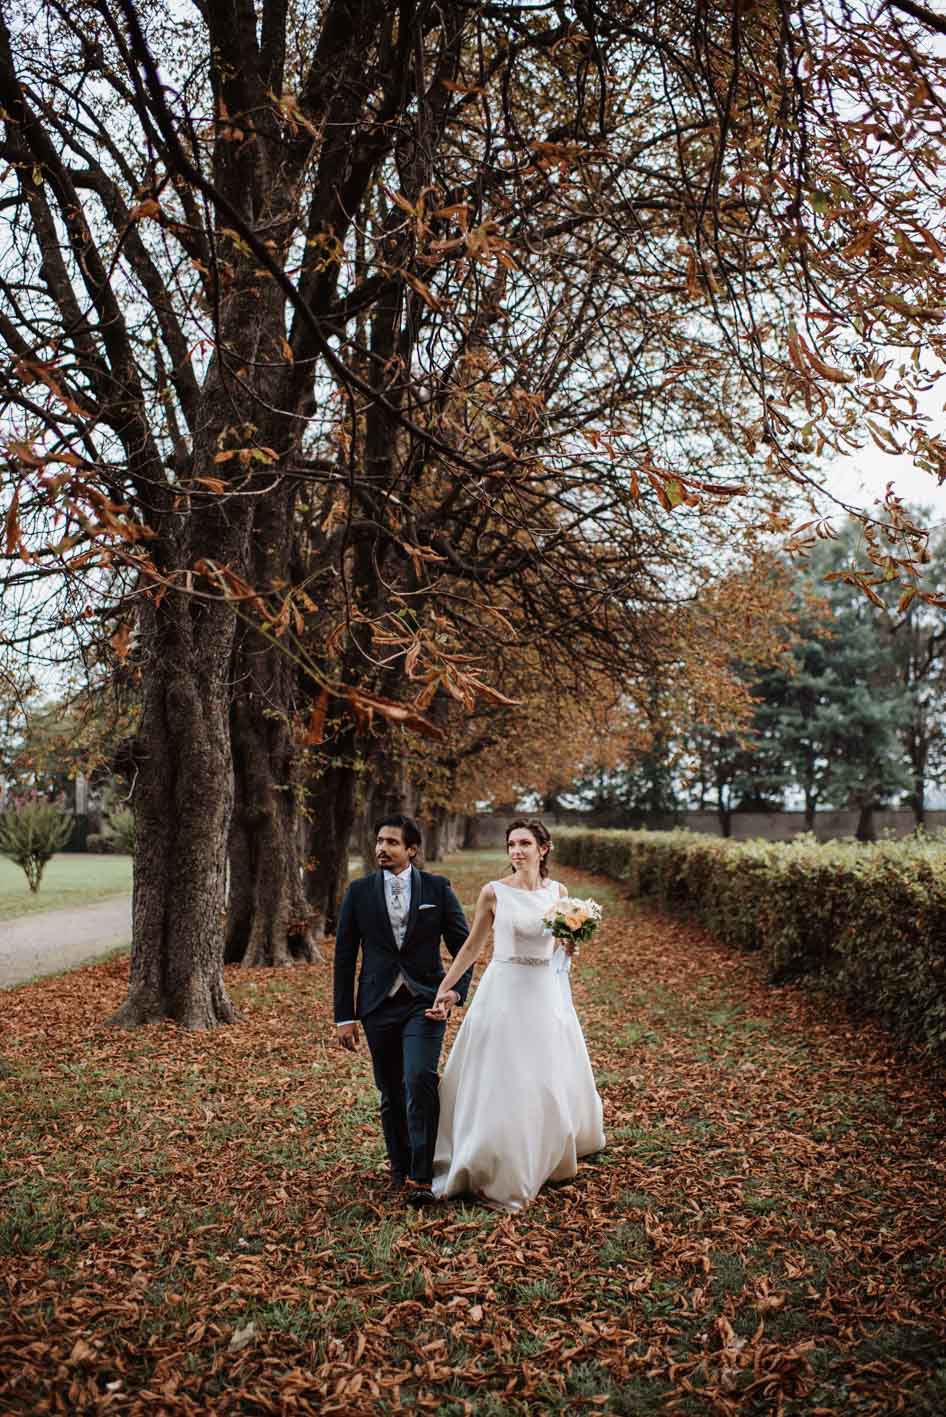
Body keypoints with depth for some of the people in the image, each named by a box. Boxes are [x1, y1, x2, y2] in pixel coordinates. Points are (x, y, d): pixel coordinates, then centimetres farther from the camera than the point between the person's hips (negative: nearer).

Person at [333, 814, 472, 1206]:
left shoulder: (438, 888, 0)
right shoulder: (359, 892, 2)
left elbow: (463, 945, 4)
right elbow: (344, 957, 4)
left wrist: (456, 990, -11)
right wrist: (345, 1016, 2)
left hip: (425, 1002, -2)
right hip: (378, 1006, 2)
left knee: (420, 1080, -17)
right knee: (391, 1094, 10)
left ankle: (420, 1177, -9)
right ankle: (400, 1166, 30)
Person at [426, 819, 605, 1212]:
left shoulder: (558, 891, 3)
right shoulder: (494, 892, -6)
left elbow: (563, 947, 13)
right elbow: (472, 946, 2)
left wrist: (570, 945, -10)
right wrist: (444, 988, 0)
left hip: (547, 994, 3)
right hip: (504, 992, -3)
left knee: (553, 1080, 11)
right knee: (500, 1083, -1)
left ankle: (545, 1161, 37)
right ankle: (497, 1176, 14)